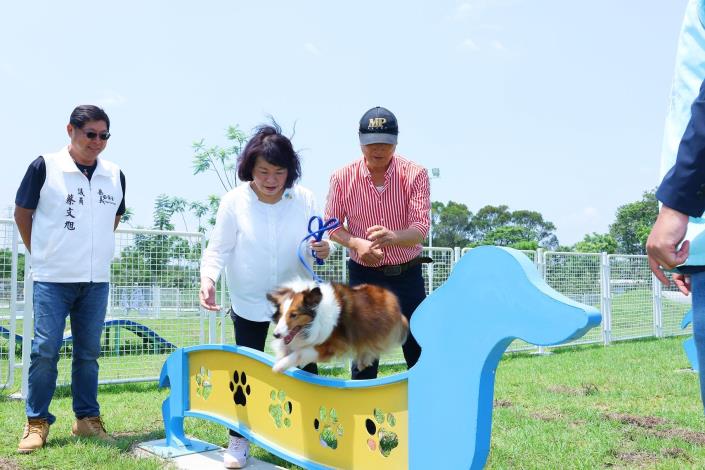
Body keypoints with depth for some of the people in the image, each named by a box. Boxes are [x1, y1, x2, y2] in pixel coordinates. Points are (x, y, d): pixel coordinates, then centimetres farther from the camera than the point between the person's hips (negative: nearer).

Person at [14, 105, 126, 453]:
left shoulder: (115, 176, 4)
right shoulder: (45, 167, -6)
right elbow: (22, 213, 2)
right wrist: (43, 254, 5)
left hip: (96, 280, 4)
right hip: (52, 279, -3)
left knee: (88, 352, 10)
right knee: (45, 350, -2)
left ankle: (87, 419, 20)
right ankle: (37, 422, 11)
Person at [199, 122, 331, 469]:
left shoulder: (305, 199, -11)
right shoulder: (234, 202, -16)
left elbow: (317, 242, -3)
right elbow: (217, 249, -14)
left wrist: (323, 249, -26)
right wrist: (207, 279, -33)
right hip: (249, 302, -1)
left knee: (305, 369, 7)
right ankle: (239, 439, 26)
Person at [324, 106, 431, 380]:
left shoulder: (415, 175, -10)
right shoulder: (343, 178, -7)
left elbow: (421, 228, -18)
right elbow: (332, 225, 2)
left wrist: (392, 237, -40)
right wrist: (356, 243, -19)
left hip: (407, 274, 0)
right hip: (364, 275, 1)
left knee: (419, 352, 7)